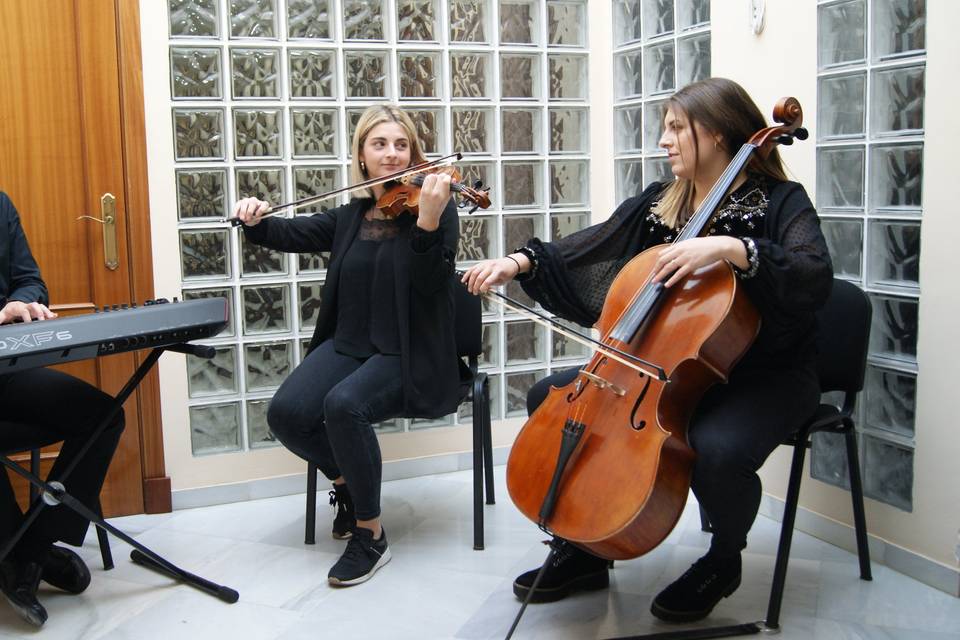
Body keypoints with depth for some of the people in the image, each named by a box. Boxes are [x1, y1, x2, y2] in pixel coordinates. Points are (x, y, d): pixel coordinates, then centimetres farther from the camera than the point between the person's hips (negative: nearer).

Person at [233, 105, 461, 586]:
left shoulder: (435, 206, -5)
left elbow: (428, 282, -18)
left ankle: (371, 537, -14)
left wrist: (428, 222, -35)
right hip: (348, 344, 6)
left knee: (344, 404, -33)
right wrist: (256, 222, -1)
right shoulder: (350, 216, 12)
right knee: (286, 413, -18)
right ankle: (348, 480, 14)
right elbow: (292, 234, 20)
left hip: (407, 354, -5)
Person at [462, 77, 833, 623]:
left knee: (718, 450, -37)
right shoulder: (656, 205, 7)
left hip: (765, 376, -6)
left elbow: (815, 280, -28)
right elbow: (582, 254, 6)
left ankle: (724, 561, 0)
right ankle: (583, 550, 10)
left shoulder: (781, 202, -10)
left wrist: (730, 247, -39)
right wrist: (520, 262, -8)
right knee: (550, 396, -4)